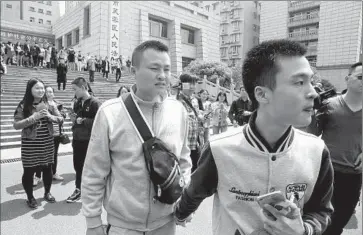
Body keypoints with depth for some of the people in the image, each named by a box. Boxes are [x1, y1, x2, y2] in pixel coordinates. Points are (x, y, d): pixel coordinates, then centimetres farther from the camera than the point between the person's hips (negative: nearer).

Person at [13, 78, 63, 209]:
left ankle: (47, 193, 33)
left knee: (47, 169, 13)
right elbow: (16, 125, -12)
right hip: (30, 144, -3)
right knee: (29, 171, 7)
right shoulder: (23, 106, -7)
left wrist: (50, 116, -16)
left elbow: (61, 119, 3)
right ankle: (30, 197, 27)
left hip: (47, 143, 3)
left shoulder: (48, 105, 2)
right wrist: (33, 117, -21)